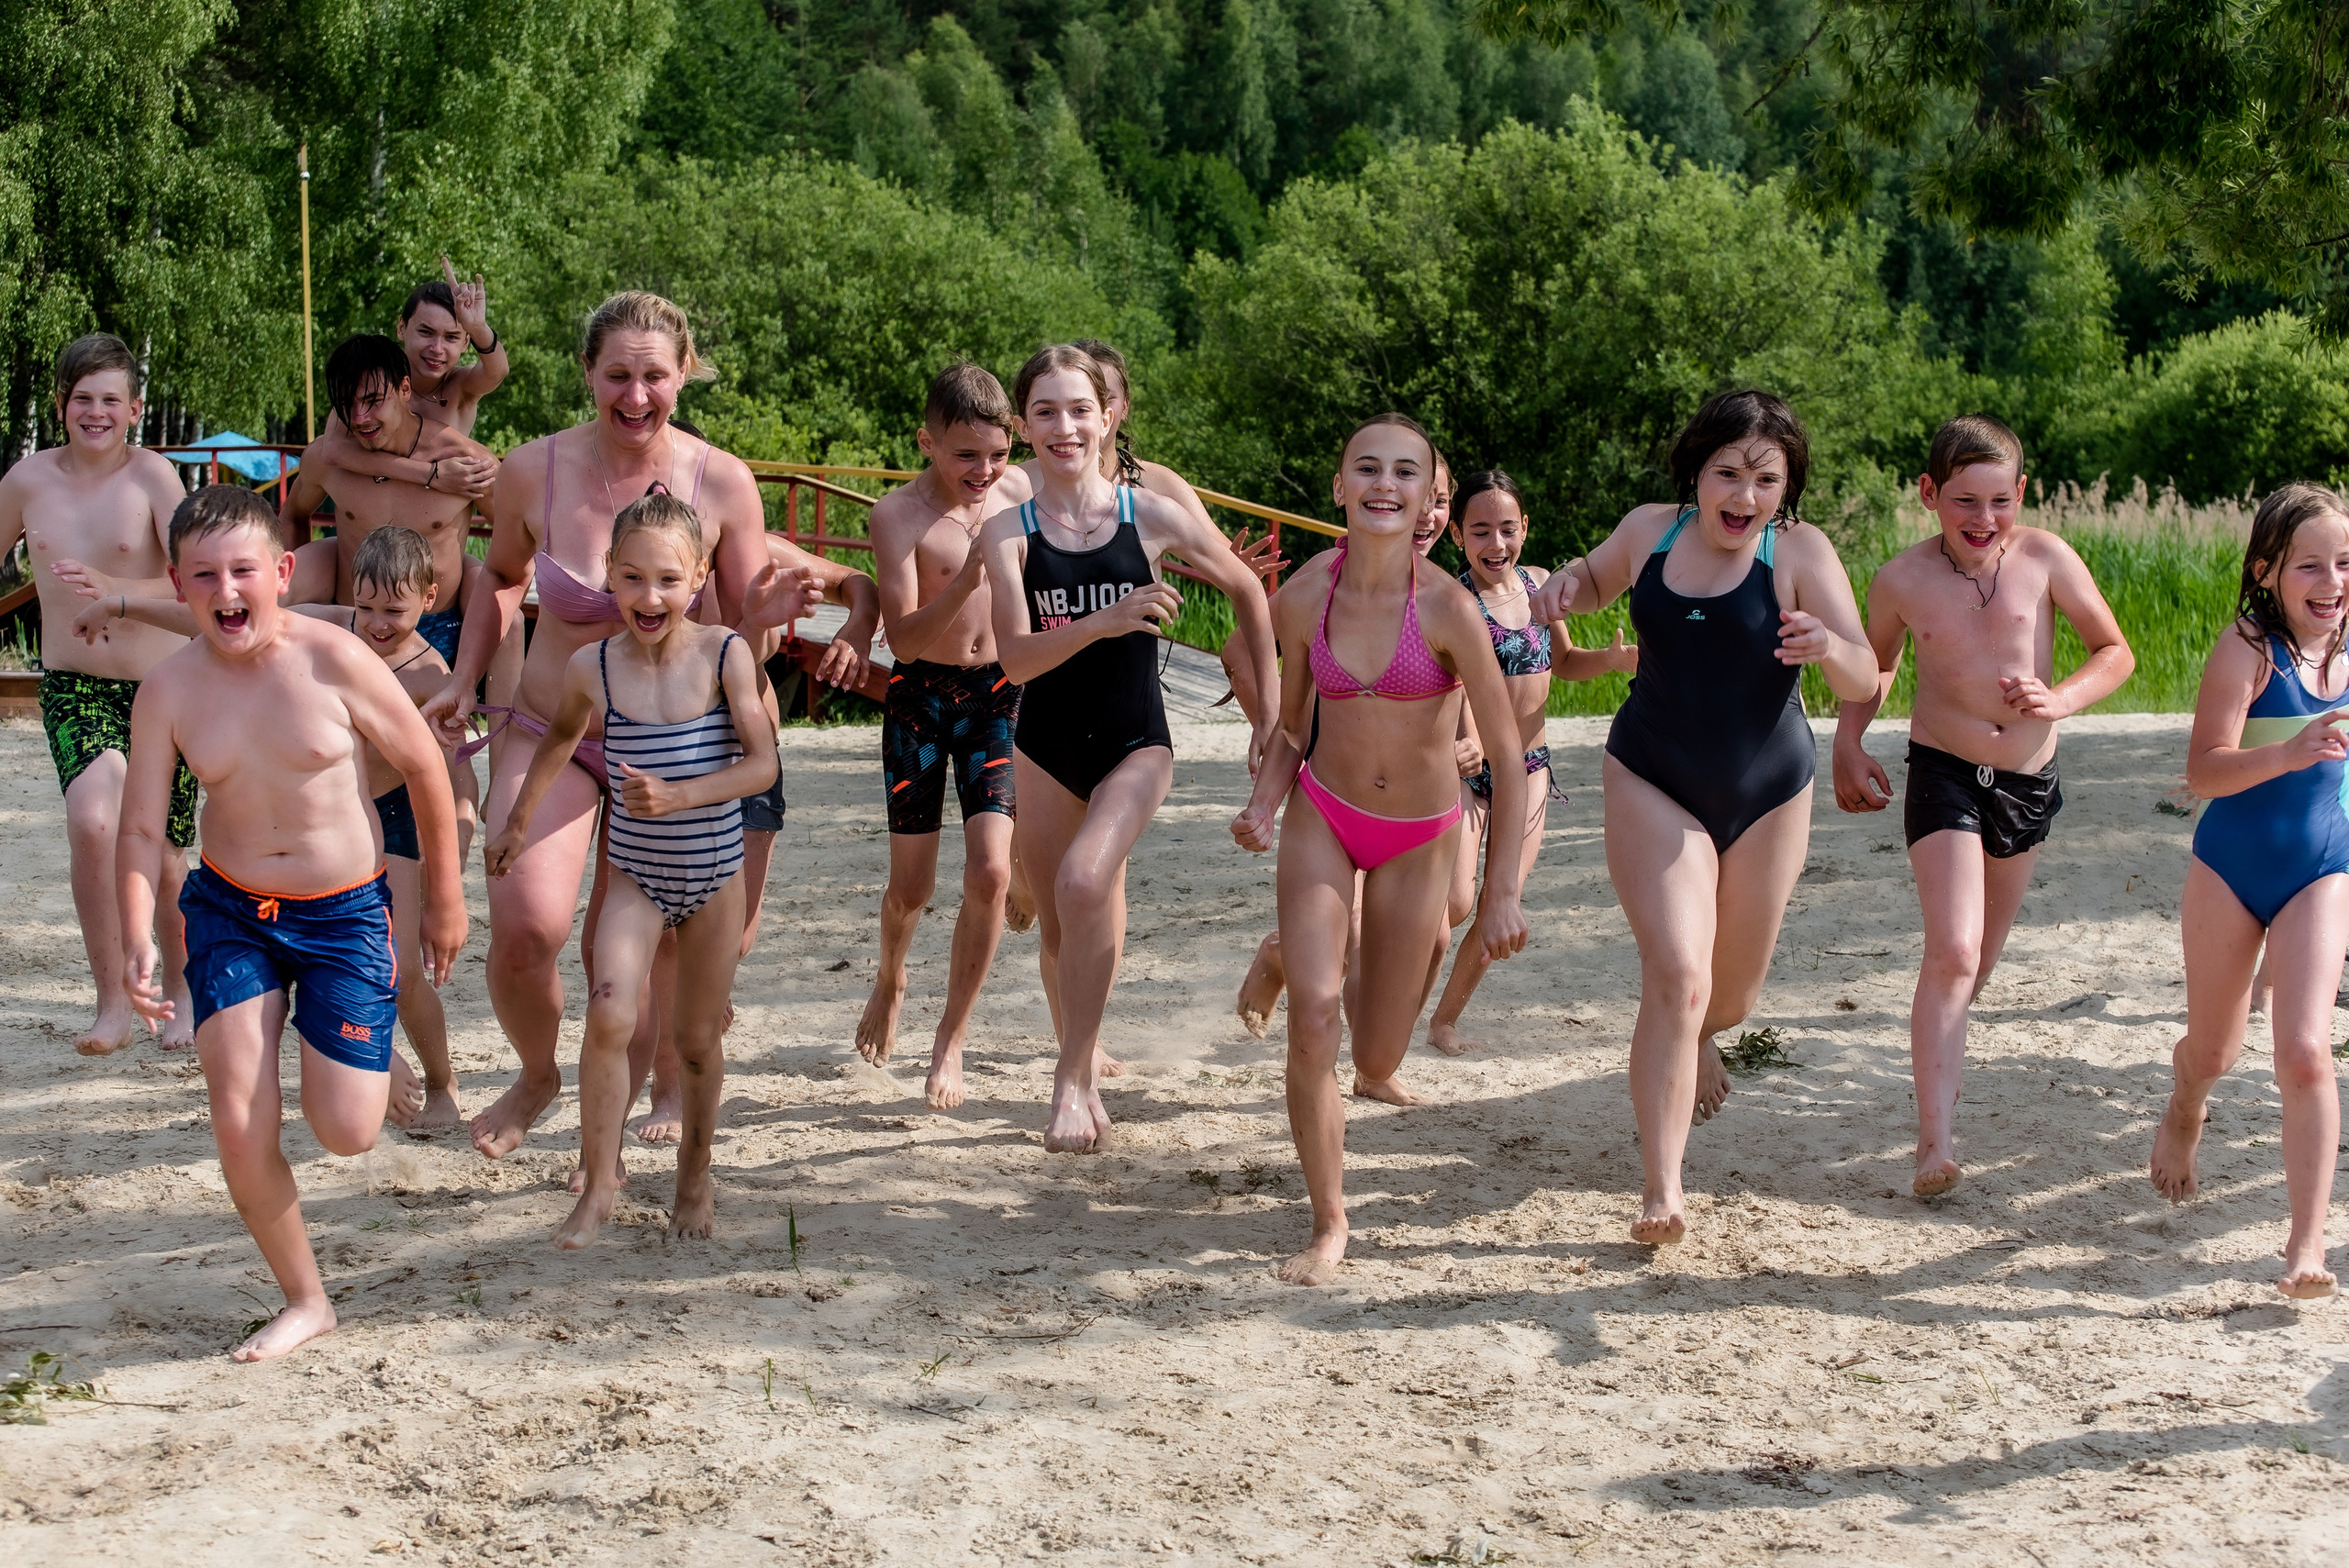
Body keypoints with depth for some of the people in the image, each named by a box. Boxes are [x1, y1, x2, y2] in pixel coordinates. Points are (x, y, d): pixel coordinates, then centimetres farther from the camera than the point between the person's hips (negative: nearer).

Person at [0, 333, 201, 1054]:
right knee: (92, 822, -25)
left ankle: (179, 992, 36)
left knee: (163, 857, 9)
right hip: (74, 689, 1)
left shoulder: (151, 475, -10)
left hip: (161, 689, -1)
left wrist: (112, 591, -29)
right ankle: (113, 1001, -14)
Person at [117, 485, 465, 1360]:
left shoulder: (332, 661, -17)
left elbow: (425, 768, -5)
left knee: (346, 1133, -6)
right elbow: (142, 831, -4)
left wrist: (444, 898, 2)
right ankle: (304, 1301, 18)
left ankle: (363, 1059, 32)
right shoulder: (168, 691, -10)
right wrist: (138, 941, -20)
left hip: (346, 913, -2)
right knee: (239, 1133, -5)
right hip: (229, 915, 2)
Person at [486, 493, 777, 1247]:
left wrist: (680, 797, -30)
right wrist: (517, 823, 22)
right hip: (634, 876, 1)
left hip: (715, 876, 0)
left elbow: (763, 764, -16)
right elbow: (561, 738, 15)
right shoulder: (592, 667, -7)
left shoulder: (724, 654, -14)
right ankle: (599, 1182, -7)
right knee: (609, 1014, -21)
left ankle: (694, 1174, 34)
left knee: (698, 1038, 11)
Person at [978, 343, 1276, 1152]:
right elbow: (1015, 657, -15)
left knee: (1084, 882, -28)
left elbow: (1248, 592, 8)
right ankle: (1085, 1073, 33)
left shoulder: (1153, 517, -6)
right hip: (1045, 747, 2)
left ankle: (1070, 1078, -17)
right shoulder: (1007, 532, -5)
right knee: (1060, 929, 11)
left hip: (1135, 742, -2)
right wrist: (1103, 622, -32)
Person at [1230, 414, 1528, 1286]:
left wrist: (1502, 891, -16)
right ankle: (1329, 1226, 0)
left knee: (1377, 1061, 8)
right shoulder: (1305, 595, -10)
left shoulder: (1446, 607, -20)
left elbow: (1509, 756, -15)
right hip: (1321, 821, 1)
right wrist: (1263, 805, -13)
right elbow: (1292, 725, 6)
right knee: (1312, 1019, -17)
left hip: (1418, 839, -1)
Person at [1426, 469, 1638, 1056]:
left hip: (1529, 769, 5)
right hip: (1464, 766, -5)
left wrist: (1612, 659, 3)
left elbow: (1564, 661, 21)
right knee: (1452, 906, -17)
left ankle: (1446, 1020, 24)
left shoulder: (1540, 584, 5)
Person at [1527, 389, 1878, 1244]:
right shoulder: (1651, 530, -4)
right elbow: (1599, 577, 19)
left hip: (1767, 792, 0)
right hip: (1653, 784, 0)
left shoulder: (1800, 552, -12)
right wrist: (1568, 582, -6)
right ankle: (1661, 1188, -16)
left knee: (1732, 994, 16)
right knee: (1676, 976, -17)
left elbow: (1865, 684, -17)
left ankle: (1698, 1035, 55)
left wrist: (1830, 648, -40)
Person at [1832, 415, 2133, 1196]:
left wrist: (2062, 699, -18)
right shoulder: (1902, 580, -7)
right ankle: (1935, 1144, -19)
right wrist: (1848, 744, 1)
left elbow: (2115, 651, 0)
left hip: (2030, 780, 3)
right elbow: (1875, 666, 13)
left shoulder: (2044, 558, -8)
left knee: (1979, 960, 17)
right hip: (1944, 774, -2)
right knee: (1952, 955, -17)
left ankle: (1939, 1051, 46)